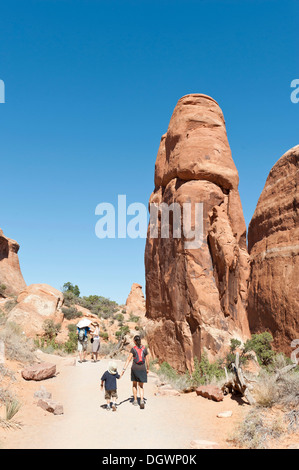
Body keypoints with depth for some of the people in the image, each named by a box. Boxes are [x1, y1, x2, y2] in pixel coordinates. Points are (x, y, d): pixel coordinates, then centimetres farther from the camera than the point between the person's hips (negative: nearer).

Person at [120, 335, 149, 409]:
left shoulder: (133, 349, -5)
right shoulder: (145, 349, 1)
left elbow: (128, 360, -12)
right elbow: (147, 360, 6)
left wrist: (124, 369, -13)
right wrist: (148, 369, 22)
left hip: (134, 369, -1)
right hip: (142, 369, 1)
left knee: (134, 385, 21)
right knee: (141, 387, 10)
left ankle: (135, 401, 26)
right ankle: (142, 400, -13)